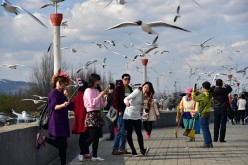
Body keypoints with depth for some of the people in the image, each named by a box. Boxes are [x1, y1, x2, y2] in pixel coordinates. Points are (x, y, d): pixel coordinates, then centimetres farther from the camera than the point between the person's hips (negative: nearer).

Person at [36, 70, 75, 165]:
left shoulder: (62, 94, 18)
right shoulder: (54, 93, -6)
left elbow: (71, 107, 11)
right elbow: (54, 106, -18)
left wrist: (67, 97, -2)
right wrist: (63, 105, -36)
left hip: (63, 122, 8)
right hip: (56, 122, -8)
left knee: (63, 145, 5)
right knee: (61, 144, -14)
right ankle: (43, 138, -1)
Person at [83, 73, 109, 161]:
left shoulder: (97, 91, 14)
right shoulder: (88, 91, -7)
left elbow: (103, 105, 15)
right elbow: (92, 103, -18)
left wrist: (104, 96, 1)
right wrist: (100, 95, -16)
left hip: (98, 114, 7)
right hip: (91, 114, -7)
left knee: (97, 136, 5)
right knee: (92, 137, -11)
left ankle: (94, 155, 9)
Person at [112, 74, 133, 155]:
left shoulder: (129, 88, 15)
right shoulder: (118, 88, -6)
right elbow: (115, 100, -11)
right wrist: (119, 111, -16)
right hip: (121, 112, -7)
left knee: (125, 131, 8)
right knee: (120, 131, -8)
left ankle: (122, 148, 14)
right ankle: (115, 149, -4)